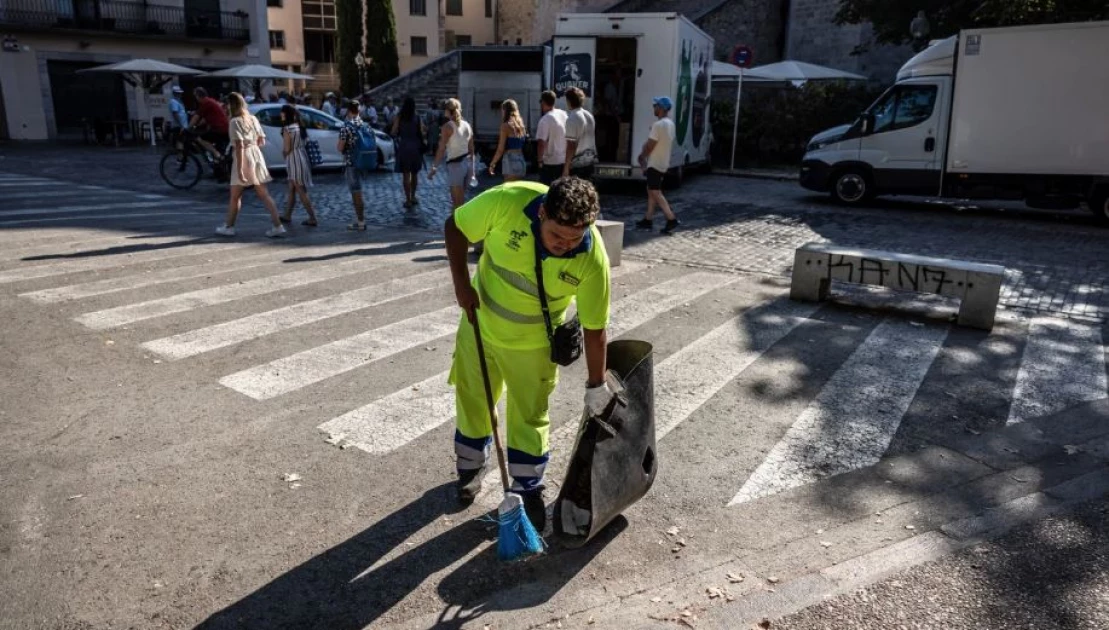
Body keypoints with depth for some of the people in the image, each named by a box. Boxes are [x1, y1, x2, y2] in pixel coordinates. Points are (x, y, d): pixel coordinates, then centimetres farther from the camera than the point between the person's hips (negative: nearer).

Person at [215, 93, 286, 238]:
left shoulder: (235, 121, -11)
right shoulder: (253, 118, 9)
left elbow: (239, 145, -19)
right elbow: (262, 142, 12)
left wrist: (239, 169, -20)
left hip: (244, 158, -6)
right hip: (256, 155, 6)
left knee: (235, 196, 8)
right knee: (264, 194, 5)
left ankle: (228, 227, 20)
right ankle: (278, 226, -3)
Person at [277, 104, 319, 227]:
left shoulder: (287, 128, -14)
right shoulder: (300, 126, 10)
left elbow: (287, 149, -15)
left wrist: (283, 152, 8)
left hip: (294, 160, -9)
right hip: (302, 158, 9)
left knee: (301, 191, -3)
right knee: (292, 190, 18)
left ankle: (312, 218, -2)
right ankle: (287, 216, 27)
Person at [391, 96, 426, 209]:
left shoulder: (398, 118, -5)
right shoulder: (417, 119, -1)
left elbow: (393, 133, -6)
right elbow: (423, 134, -1)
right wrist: (425, 132, 20)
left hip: (403, 148, -2)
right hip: (415, 148, 2)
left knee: (406, 175, 2)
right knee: (414, 174, 17)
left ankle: (408, 200, 0)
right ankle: (413, 197, 27)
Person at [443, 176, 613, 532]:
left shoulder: (593, 259, -28)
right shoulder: (507, 201, -31)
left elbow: (595, 329, -17)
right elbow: (456, 227, -13)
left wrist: (596, 386, -9)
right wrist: (462, 285, -19)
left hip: (532, 342, -1)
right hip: (479, 324, 2)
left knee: (530, 416, 10)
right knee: (472, 402, 18)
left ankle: (528, 490, 32)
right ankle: (470, 468, 44)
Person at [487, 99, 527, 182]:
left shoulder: (506, 125, -7)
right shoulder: (521, 124, 10)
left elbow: (501, 149, -8)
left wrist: (492, 164, 0)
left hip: (510, 160, -7)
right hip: (521, 160, 7)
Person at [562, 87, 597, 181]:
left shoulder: (572, 118, -17)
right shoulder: (589, 116, 8)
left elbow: (571, 145, -20)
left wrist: (566, 167, -17)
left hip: (577, 163, -8)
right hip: (590, 160, 8)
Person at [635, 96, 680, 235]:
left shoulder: (658, 125, -20)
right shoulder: (670, 124, 11)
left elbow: (649, 146, -19)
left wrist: (641, 156, -1)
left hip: (655, 164, -9)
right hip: (663, 163, 9)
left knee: (655, 193, -6)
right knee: (651, 191, 14)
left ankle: (672, 219, -11)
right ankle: (648, 220, 16)